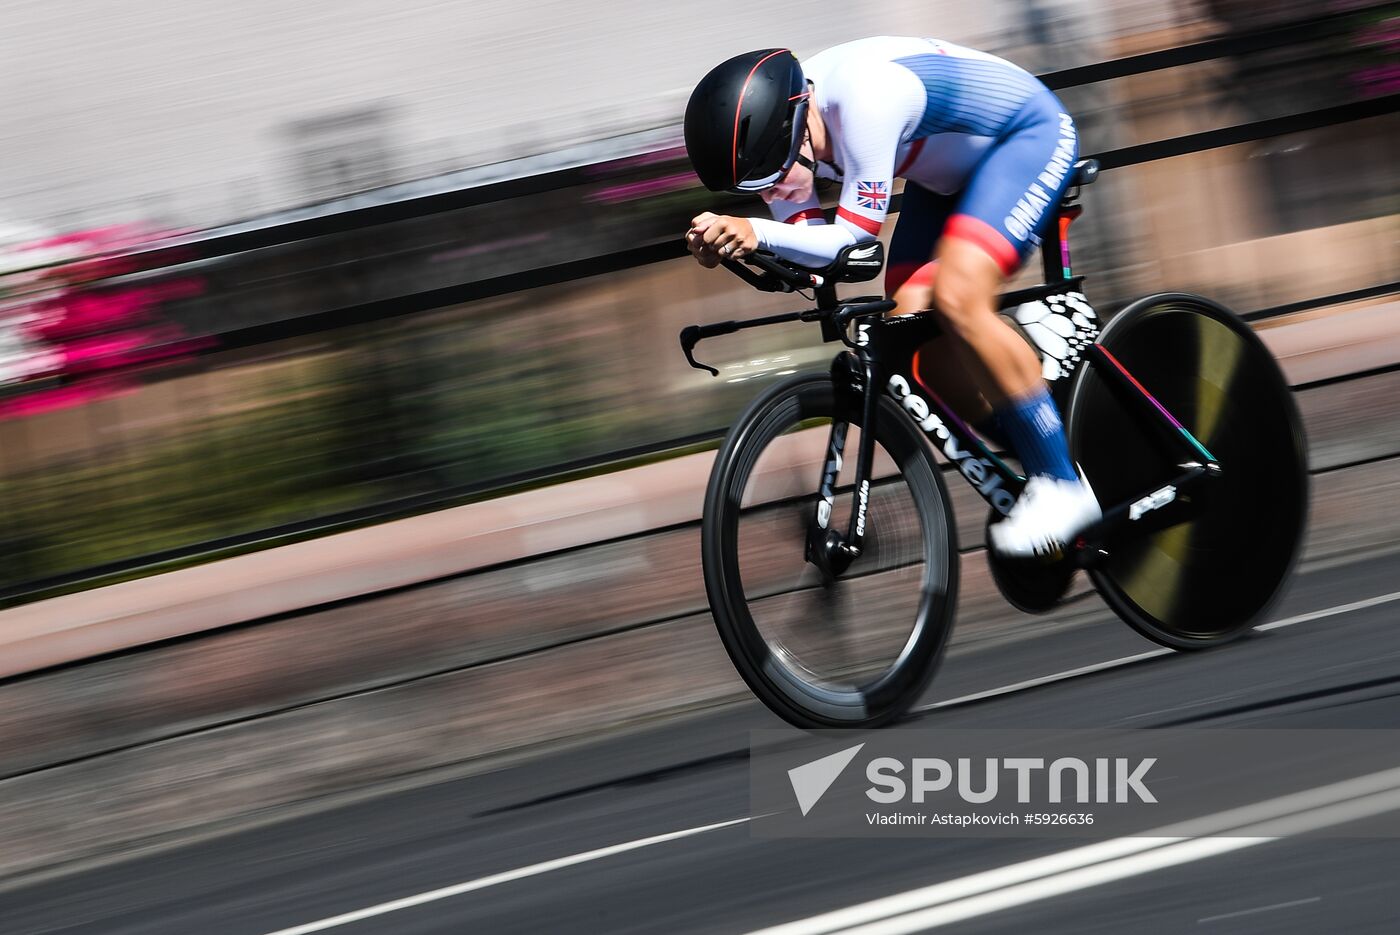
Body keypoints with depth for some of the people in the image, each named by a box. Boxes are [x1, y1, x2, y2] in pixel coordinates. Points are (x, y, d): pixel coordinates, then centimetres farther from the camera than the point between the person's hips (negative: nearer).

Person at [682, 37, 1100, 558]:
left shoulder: (862, 96, -37)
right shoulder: (773, 130, -13)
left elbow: (853, 237, -34)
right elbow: (808, 246, -12)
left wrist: (756, 233, -48)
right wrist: (734, 239, -32)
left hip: (1029, 134, -9)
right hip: (949, 172, 9)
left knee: (957, 301, -28)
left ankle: (1062, 486, -17)